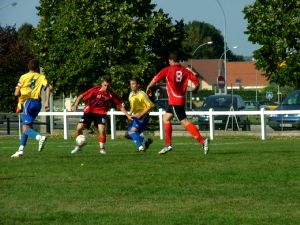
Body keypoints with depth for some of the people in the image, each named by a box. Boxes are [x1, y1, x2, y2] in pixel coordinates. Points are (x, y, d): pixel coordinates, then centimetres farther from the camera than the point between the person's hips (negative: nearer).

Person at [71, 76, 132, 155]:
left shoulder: (111, 95, -12)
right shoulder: (95, 90, -18)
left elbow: (120, 105, -4)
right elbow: (81, 96, -14)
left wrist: (128, 115, -9)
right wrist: (75, 105, -27)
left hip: (101, 113, 0)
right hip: (89, 111, 0)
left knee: (102, 129, -21)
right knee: (79, 128, -9)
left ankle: (101, 148, 0)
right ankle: (79, 146, 15)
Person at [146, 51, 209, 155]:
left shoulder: (168, 70, -7)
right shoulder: (185, 71, 5)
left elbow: (156, 79, -5)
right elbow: (196, 80, -2)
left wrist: (148, 88, 12)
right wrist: (195, 90, 17)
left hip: (174, 101, -7)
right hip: (181, 99, 7)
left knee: (184, 122, -10)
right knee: (165, 118, 21)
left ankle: (202, 141, -21)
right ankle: (168, 145, 22)